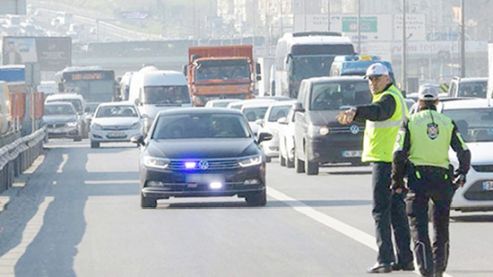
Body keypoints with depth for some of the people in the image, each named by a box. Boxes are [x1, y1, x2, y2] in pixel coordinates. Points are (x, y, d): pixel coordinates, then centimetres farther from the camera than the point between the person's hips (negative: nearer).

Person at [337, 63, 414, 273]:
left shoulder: (389, 98, -14)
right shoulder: (395, 96, 19)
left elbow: (375, 111, -37)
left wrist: (354, 112, -54)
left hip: (384, 161, -11)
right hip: (396, 160, 11)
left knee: (381, 211, -10)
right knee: (397, 211, 13)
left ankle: (384, 260, -14)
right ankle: (404, 259, 16)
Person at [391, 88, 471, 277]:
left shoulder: (410, 122, 3)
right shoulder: (448, 123, 10)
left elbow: (399, 153, -5)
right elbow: (464, 152, 6)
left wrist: (396, 181, 4)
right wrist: (462, 174, 23)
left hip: (418, 178, -2)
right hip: (442, 178, 2)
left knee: (419, 226, -3)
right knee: (441, 227, 16)